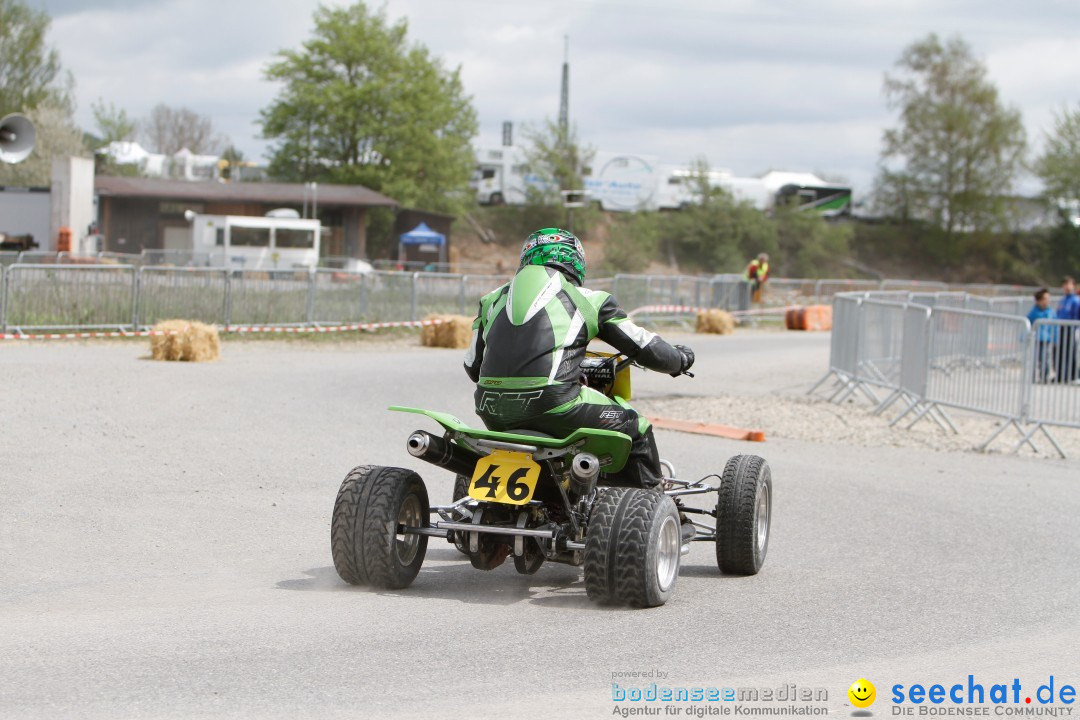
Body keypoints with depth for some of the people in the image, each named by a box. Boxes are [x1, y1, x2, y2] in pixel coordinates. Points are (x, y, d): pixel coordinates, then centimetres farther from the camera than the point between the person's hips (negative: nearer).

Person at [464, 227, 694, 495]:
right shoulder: (589, 300, 12)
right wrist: (681, 359, 36)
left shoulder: (494, 299, 21)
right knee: (636, 428, 16)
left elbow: (472, 367, 27)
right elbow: (646, 348, 15)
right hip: (552, 403, -5)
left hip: (492, 409, 5)